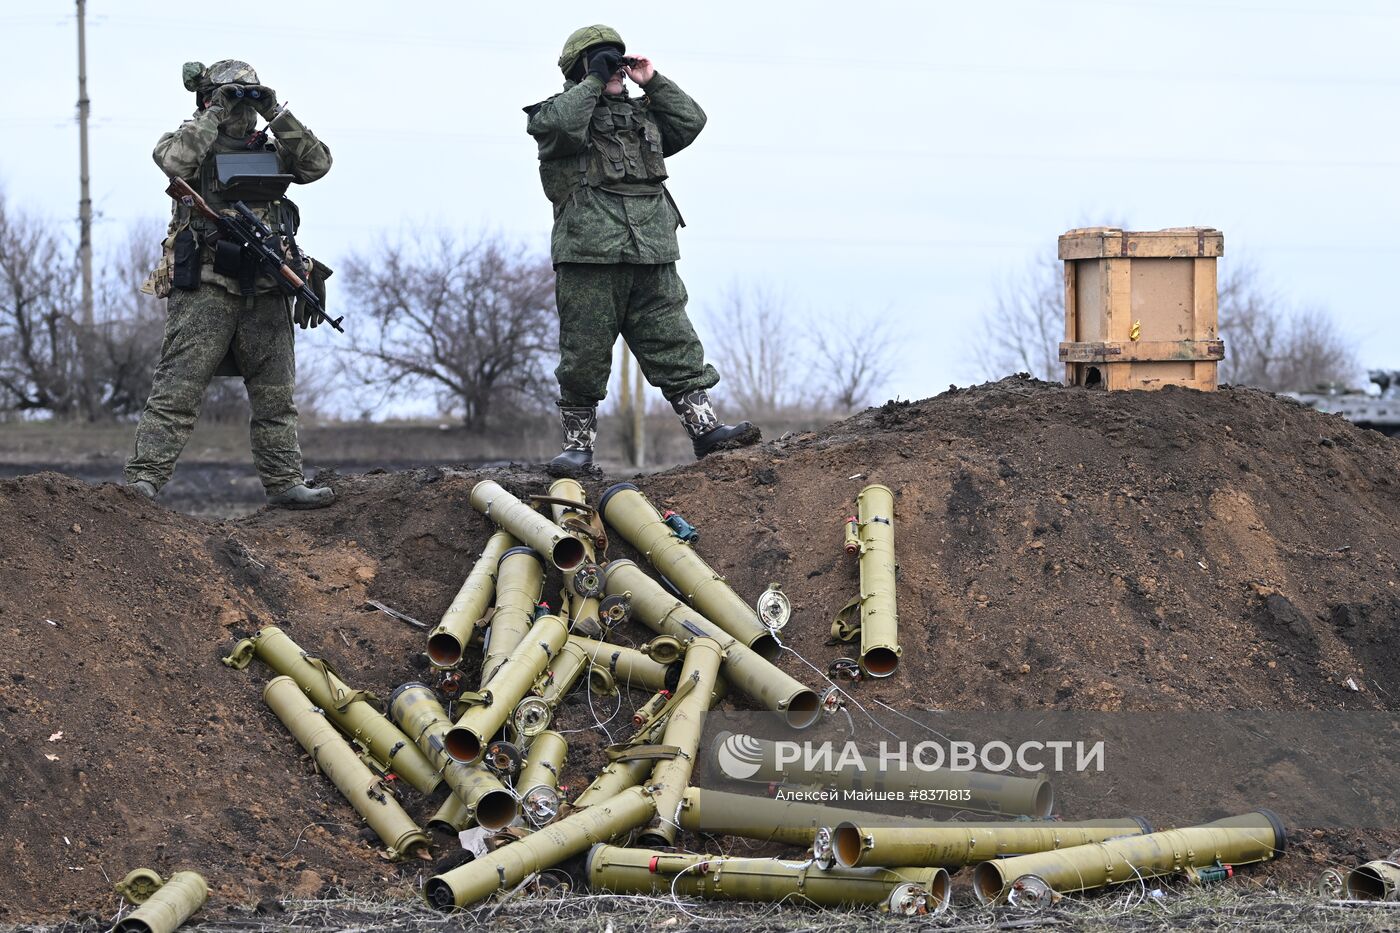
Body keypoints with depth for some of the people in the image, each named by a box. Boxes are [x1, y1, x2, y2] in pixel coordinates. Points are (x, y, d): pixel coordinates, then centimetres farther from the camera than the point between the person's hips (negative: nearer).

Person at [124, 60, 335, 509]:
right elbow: (173, 158, -18)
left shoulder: (271, 151, 18)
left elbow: (318, 163, 5)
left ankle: (284, 482, 16)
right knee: (178, 389, -11)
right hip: (206, 290, -5)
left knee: (276, 394, 9)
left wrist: (277, 115, 1)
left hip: (265, 295, 5)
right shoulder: (197, 144, 4)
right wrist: (213, 115, -12)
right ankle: (143, 480, -14)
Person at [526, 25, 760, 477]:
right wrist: (594, 81, -8)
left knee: (675, 346, 3)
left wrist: (653, 82, 12)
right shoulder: (556, 112, 5)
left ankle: (705, 427, 2)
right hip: (588, 255, -5)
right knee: (584, 356, -1)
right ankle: (578, 445, 5)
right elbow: (561, 125, -17)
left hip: (652, 258, 5)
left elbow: (691, 121, 18)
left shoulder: (642, 115, 24)